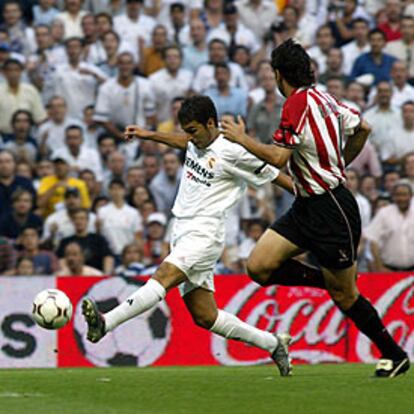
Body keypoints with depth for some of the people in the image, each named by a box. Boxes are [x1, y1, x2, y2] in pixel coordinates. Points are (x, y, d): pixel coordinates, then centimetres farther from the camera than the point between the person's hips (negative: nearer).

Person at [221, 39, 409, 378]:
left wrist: (241, 138, -12)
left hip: (332, 209, -9)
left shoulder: (298, 103, -18)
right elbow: (362, 128, 18)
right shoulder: (322, 97, 7)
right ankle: (325, 279, 12)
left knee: (344, 295, 2)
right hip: (307, 206, 9)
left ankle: (394, 354, 16)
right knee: (259, 267, -1)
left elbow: (278, 158, -25)